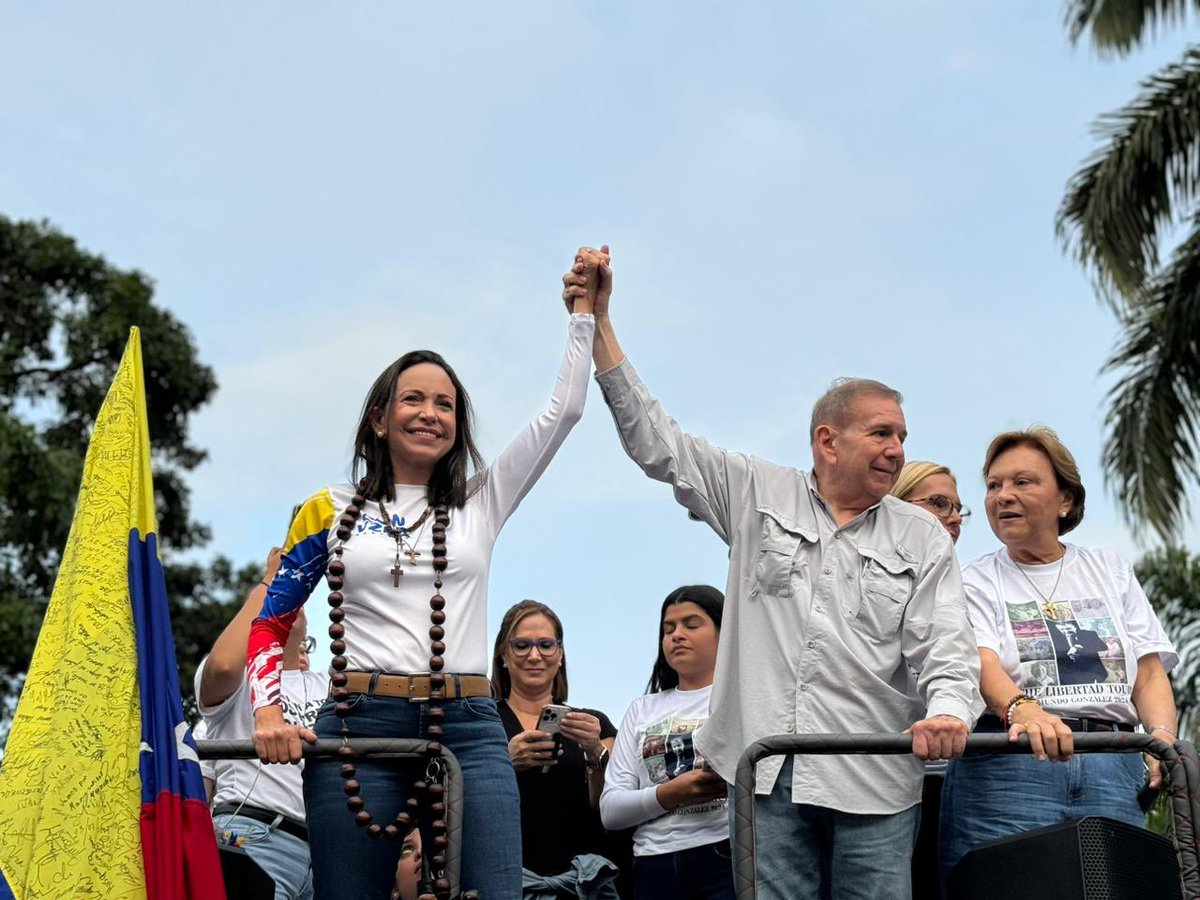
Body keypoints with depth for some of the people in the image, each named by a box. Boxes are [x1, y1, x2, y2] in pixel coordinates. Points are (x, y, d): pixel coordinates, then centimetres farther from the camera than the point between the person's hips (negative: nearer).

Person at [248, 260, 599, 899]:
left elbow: (564, 410, 14)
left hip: (467, 728, 1)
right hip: (359, 725, -1)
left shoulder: (481, 503, 15)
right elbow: (268, 625, 12)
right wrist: (269, 713, -4)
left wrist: (583, 310, 14)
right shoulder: (330, 511, 12)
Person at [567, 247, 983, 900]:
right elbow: (655, 442, 7)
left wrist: (948, 712, -22)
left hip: (874, 778, 0)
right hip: (768, 771, 0)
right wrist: (599, 324, 2)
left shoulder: (922, 539, 10)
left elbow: (945, 648, 2)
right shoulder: (758, 496, 10)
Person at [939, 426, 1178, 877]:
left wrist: (1163, 735, -8)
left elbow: (1150, 674, 13)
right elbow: (982, 665, -10)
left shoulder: (1110, 570, 19)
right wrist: (1024, 711, -31)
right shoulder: (976, 581, 9)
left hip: (1114, 771, 3)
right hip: (1009, 766, -2)